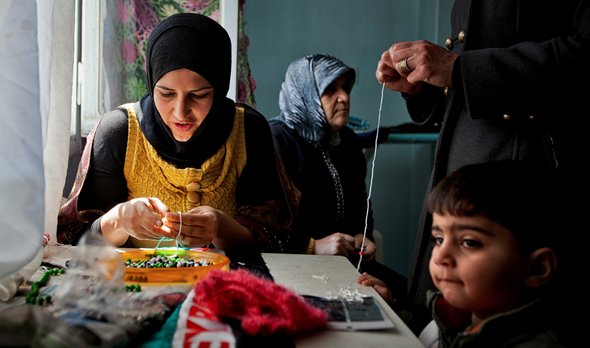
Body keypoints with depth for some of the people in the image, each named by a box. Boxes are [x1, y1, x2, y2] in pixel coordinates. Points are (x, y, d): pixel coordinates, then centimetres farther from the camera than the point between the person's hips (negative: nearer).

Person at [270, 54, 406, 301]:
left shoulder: (348, 141, 15)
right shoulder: (276, 140, -10)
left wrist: (362, 236, 6)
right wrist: (313, 246, -21)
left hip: (344, 261, 7)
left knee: (402, 290, -12)